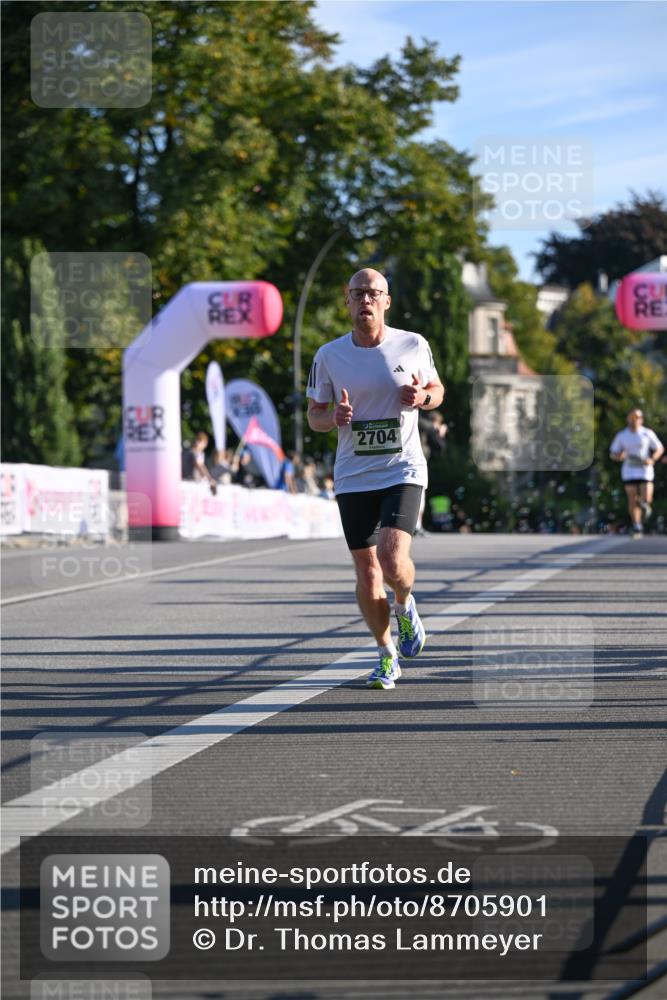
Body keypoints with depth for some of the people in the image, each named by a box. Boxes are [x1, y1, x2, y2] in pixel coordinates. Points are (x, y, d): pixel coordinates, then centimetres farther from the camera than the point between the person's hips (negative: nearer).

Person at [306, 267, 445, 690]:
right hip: (353, 477, 2)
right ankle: (388, 656, 22)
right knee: (367, 573, 3)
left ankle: (405, 605, 16)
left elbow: (437, 389, 14)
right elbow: (315, 414, 8)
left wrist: (423, 397, -10)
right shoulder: (329, 356, 0)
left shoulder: (414, 345, -1)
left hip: (404, 471, -2)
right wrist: (335, 418, -15)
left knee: (393, 560, -20)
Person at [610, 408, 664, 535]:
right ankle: (637, 526, 9)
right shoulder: (621, 436, 3)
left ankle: (644, 503, 28)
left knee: (646, 499, -10)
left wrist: (652, 460, -13)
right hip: (629, 472, 1)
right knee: (632, 500, -4)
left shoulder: (647, 433, -1)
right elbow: (613, 454, 8)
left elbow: (660, 449, 6)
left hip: (645, 470, -1)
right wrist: (620, 456, -16)